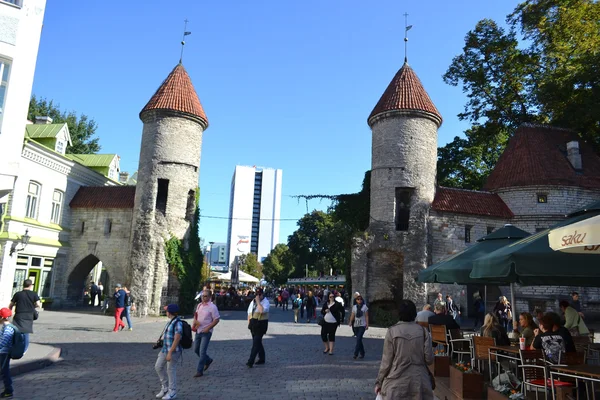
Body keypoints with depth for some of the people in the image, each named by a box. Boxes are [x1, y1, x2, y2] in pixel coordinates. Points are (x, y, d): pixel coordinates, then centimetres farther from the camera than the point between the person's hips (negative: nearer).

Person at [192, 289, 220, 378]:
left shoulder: (212, 307, -12)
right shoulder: (199, 305, 8)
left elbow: (216, 320, -12)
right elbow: (196, 315, 20)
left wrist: (208, 328, -17)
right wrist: (194, 322, 1)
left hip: (206, 332, -7)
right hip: (198, 331, 7)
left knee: (202, 351, -6)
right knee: (196, 349, 16)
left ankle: (199, 371, 5)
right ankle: (208, 360, 38)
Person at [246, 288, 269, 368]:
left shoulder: (266, 302, -9)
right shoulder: (253, 302, 12)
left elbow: (262, 310, -28)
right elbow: (249, 312, 18)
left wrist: (258, 301, -22)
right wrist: (249, 323, 12)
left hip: (261, 325, -7)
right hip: (253, 324, 7)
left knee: (256, 343, -11)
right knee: (258, 342, 15)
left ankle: (251, 361, -12)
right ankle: (262, 359, 29)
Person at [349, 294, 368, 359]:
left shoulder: (365, 307, 1)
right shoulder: (354, 307, 8)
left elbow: (366, 316, 2)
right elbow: (352, 315, 5)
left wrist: (367, 325, -3)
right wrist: (350, 322, -12)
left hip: (362, 325, -4)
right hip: (356, 325, 4)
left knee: (358, 339, -15)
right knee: (359, 339, 10)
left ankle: (356, 353, -16)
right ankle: (362, 353, 22)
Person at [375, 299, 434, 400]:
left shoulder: (392, 331, -7)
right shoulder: (423, 331, -3)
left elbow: (386, 361, -5)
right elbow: (429, 359, -3)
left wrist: (379, 382, 5)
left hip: (397, 382, -2)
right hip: (420, 382, 2)